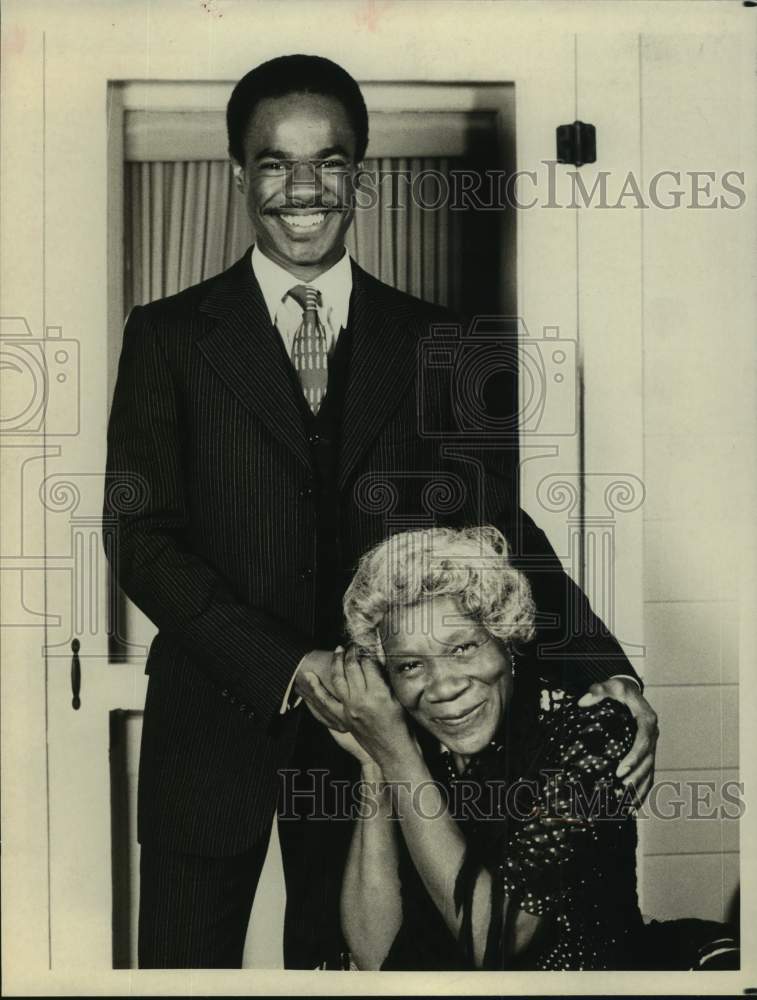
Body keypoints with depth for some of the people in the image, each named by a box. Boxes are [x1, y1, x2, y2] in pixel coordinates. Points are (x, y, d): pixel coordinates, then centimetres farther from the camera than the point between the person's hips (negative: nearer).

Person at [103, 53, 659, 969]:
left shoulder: (428, 342, 5)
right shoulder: (169, 336, 0)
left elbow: (494, 524, 1)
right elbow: (141, 536, -6)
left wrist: (604, 671, -13)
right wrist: (289, 667, -17)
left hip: (371, 726, 1)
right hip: (214, 727, -1)